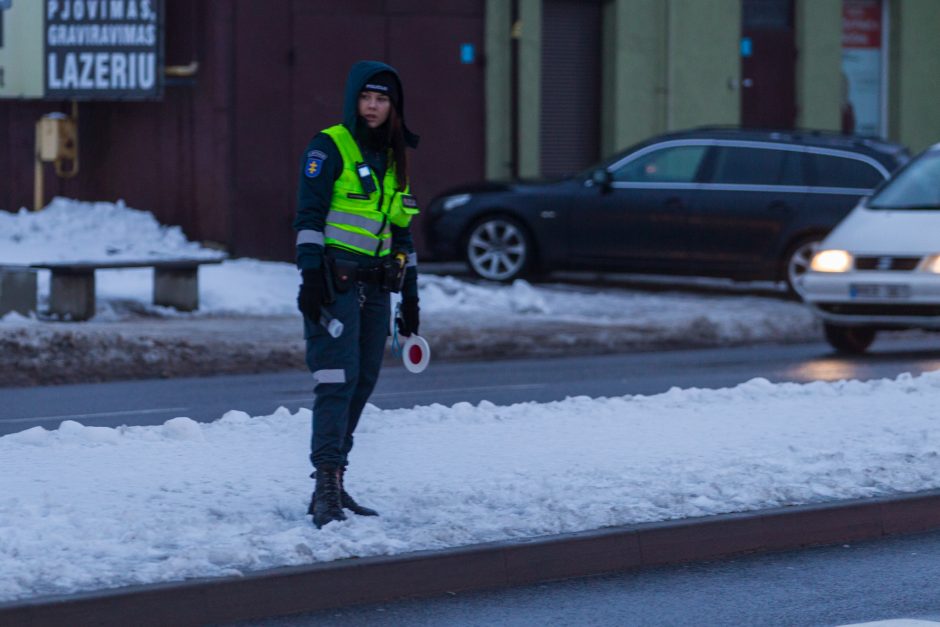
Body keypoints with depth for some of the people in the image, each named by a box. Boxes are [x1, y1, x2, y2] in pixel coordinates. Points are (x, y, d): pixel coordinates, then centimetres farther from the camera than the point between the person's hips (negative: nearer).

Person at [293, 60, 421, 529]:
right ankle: (326, 492, -18)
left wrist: (410, 296, 20)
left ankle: (334, 486, 9)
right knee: (338, 381, -14)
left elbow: (400, 231, 23)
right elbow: (309, 214, -10)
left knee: (363, 383, 5)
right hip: (336, 280, -7)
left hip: (375, 287, 7)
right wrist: (311, 275, -19)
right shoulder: (329, 148, -3)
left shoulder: (392, 159, 18)